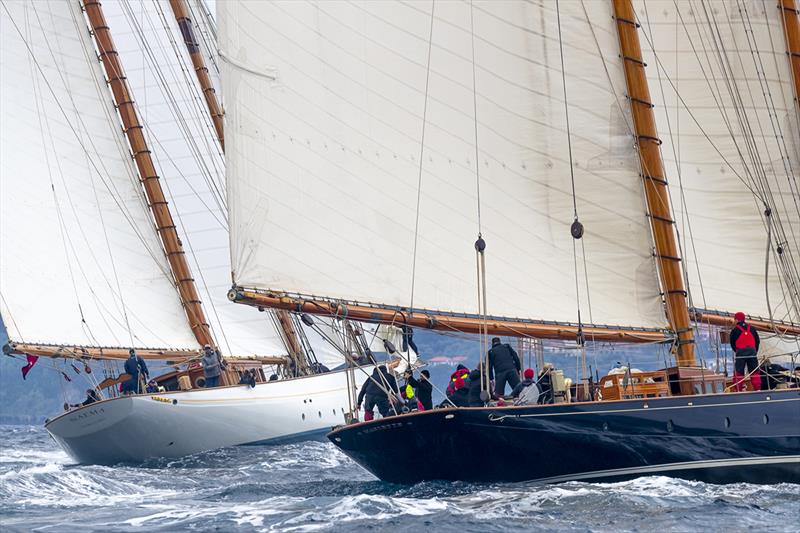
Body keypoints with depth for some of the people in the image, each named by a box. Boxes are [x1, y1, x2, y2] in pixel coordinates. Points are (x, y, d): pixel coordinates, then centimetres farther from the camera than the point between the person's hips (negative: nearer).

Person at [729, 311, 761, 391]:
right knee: (754, 371, 8)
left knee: (738, 372, 1)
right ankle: (757, 388, 2)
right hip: (752, 351, 3)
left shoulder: (735, 330, 0)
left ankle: (738, 389, -6)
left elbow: (732, 344, 4)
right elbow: (757, 341, 15)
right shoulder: (752, 329, 13)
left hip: (740, 352, -3)